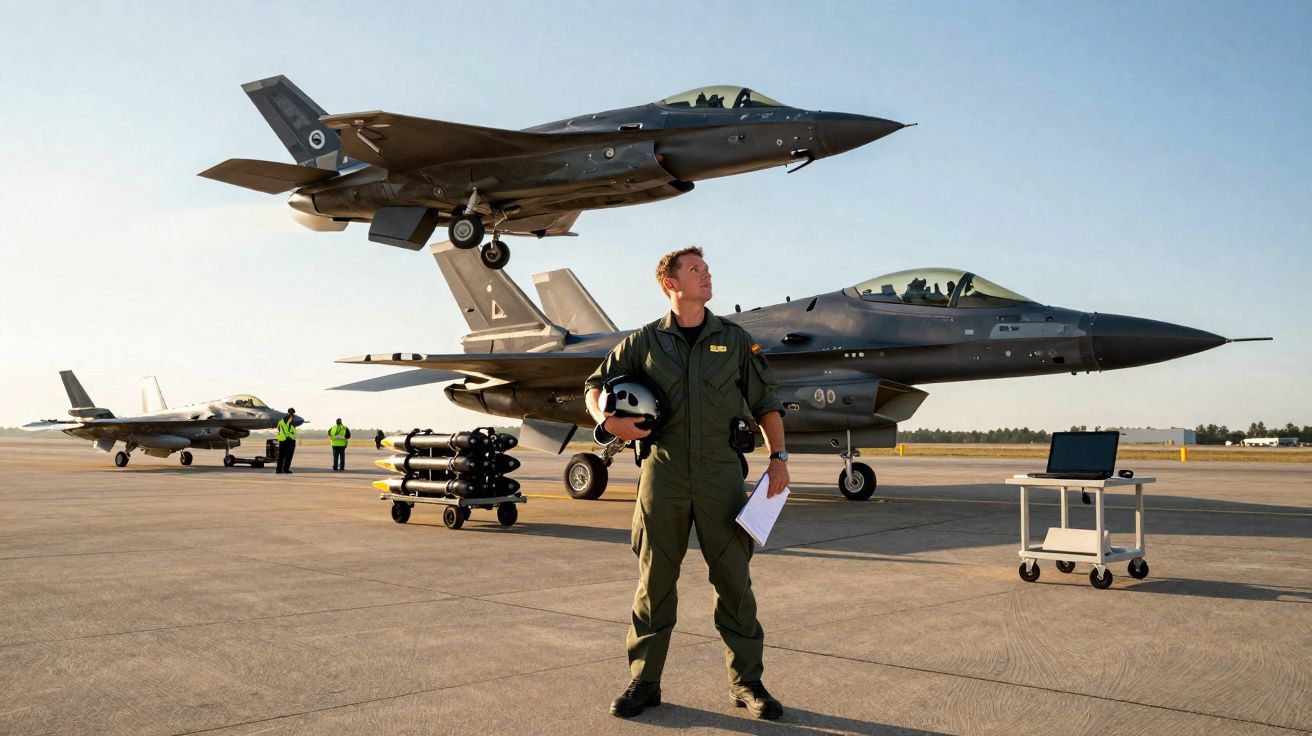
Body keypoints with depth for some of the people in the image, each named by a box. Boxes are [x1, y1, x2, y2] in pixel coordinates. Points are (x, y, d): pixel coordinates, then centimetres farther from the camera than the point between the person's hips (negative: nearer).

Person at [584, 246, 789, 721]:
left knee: (733, 578, 3)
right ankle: (644, 682, 16)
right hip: (663, 472, 0)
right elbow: (596, 384, 13)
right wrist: (608, 422, -8)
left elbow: (766, 401, 11)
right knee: (654, 579, 4)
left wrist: (778, 457, 2)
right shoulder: (645, 341, 6)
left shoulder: (734, 339, 8)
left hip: (720, 473, 1)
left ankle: (746, 682, 14)